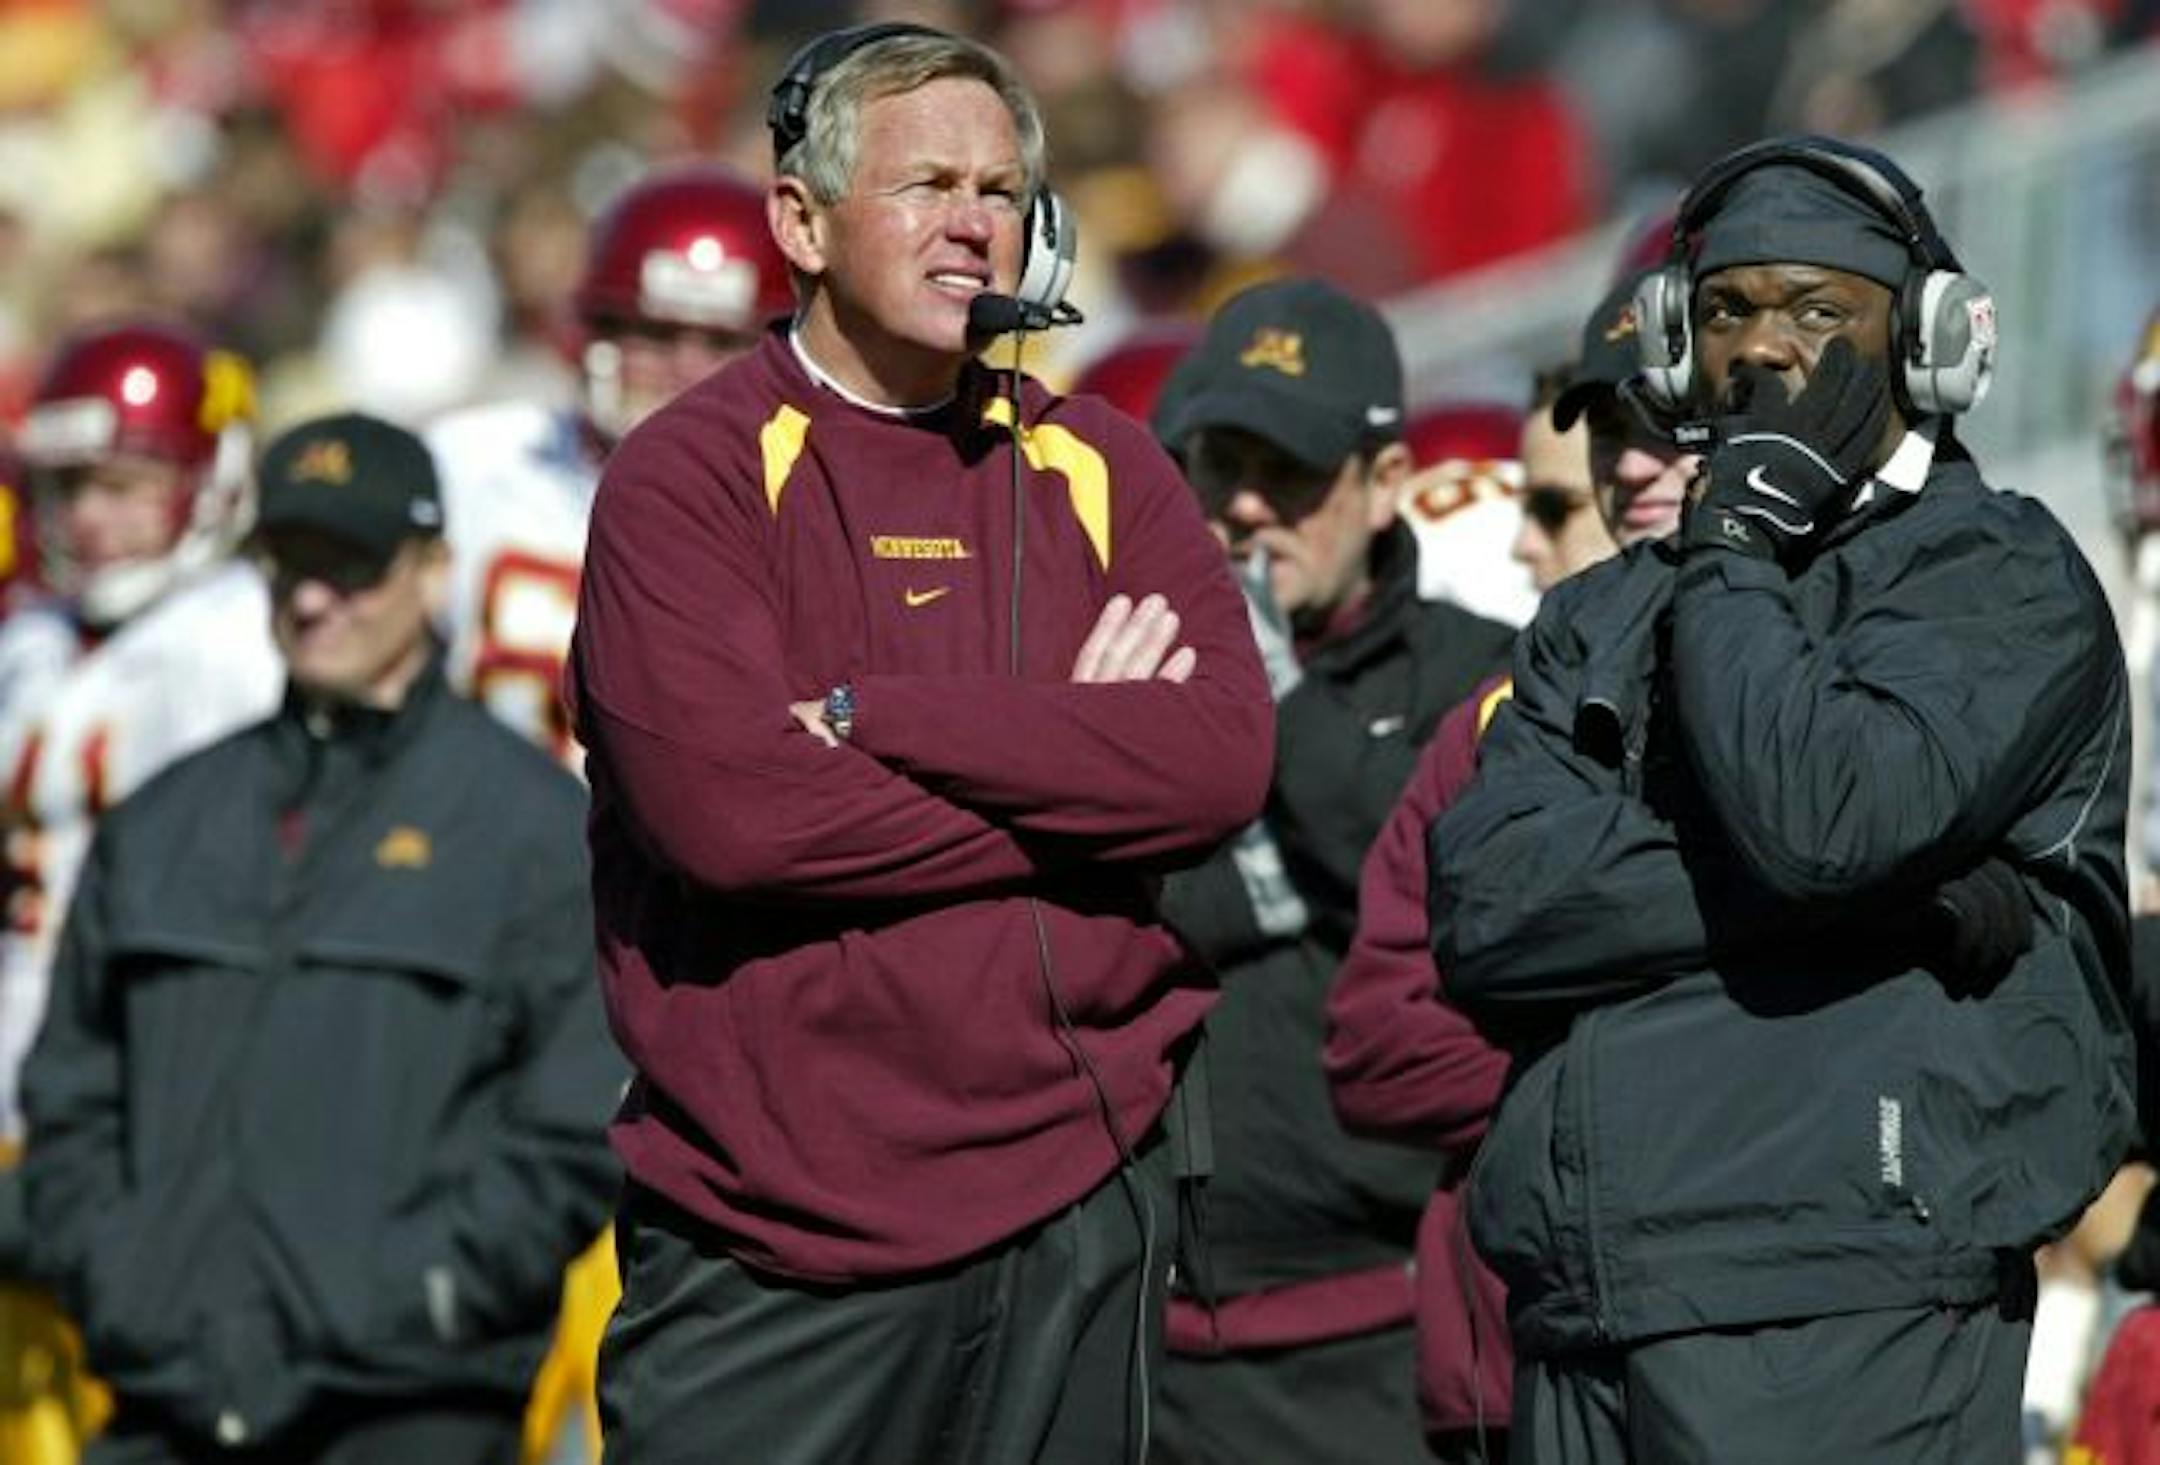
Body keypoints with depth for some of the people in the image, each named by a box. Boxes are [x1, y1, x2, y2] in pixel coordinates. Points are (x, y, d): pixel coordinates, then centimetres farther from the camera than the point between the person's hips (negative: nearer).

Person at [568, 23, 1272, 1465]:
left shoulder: (1097, 469, 11)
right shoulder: (693, 474, -2)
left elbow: (1222, 758, -5)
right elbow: (726, 803, -17)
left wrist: (872, 717, -12)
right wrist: (1075, 784, -9)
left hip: (1078, 1213, 4)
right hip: (772, 1240, -4)